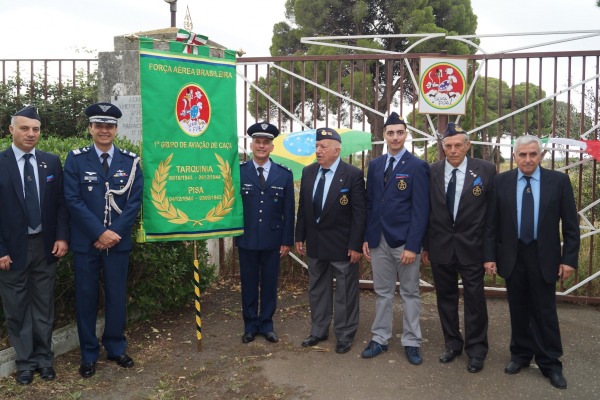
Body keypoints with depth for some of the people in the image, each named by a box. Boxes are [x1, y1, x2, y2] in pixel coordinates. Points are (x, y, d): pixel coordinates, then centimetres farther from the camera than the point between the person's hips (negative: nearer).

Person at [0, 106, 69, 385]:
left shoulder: (52, 162, 3)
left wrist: (62, 236, -5)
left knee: (44, 305, 13)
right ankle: (25, 361, 25)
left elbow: (61, 203, 5)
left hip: (45, 245, 2)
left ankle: (44, 358, 28)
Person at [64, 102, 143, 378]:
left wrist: (114, 232, -11)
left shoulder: (130, 161, 3)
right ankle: (89, 354, 22)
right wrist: (100, 232, -14)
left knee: (117, 296, 10)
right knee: (86, 298, 7)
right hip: (86, 242, -1)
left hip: (119, 241, 1)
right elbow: (73, 200, -8)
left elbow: (135, 201, -1)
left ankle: (116, 348, 27)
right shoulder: (75, 159, -1)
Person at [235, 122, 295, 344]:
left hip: (273, 240, 1)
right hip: (247, 239, -1)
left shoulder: (284, 174, 1)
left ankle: (266, 324, 25)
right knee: (249, 284, 10)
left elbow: (288, 210, 2)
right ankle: (250, 325, 25)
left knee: (270, 283, 10)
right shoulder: (238, 172, -3)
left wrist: (287, 240, 0)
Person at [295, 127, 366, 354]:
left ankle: (345, 336, 22)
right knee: (317, 289, 16)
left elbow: (359, 213, -12)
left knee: (345, 292, 7)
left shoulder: (353, 174, -12)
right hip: (315, 242, 5)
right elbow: (302, 207, 9)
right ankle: (319, 331, 32)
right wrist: (300, 237, 7)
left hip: (342, 244, -5)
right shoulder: (308, 172, 4)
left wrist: (355, 245, -15)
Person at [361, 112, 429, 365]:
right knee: (382, 293, 13)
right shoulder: (375, 165, 9)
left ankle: (411, 343, 20)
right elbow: (370, 204, 11)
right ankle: (380, 339, 24)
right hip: (379, 240, 4)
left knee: (410, 294, 9)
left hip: (404, 241, -4)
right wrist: (366, 238, 6)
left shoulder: (417, 166, -6)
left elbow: (420, 209, -10)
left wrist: (412, 246, -15)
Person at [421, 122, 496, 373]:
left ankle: (476, 350, 23)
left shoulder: (486, 170, -5)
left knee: (474, 299, 6)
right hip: (440, 247, 2)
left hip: (471, 247, -2)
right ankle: (452, 344, 30)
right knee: (445, 298, 13)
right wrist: (425, 245, 5)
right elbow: (426, 210, 4)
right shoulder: (431, 172, 1)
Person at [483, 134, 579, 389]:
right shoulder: (501, 182, -1)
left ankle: (550, 363, 20)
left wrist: (569, 259, -7)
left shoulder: (558, 181, -4)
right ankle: (520, 355, 29)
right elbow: (491, 223, 1)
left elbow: (570, 224, -2)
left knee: (545, 311, 6)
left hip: (544, 257, -1)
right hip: (512, 256, 1)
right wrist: (489, 256, -3)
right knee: (518, 310, 13)